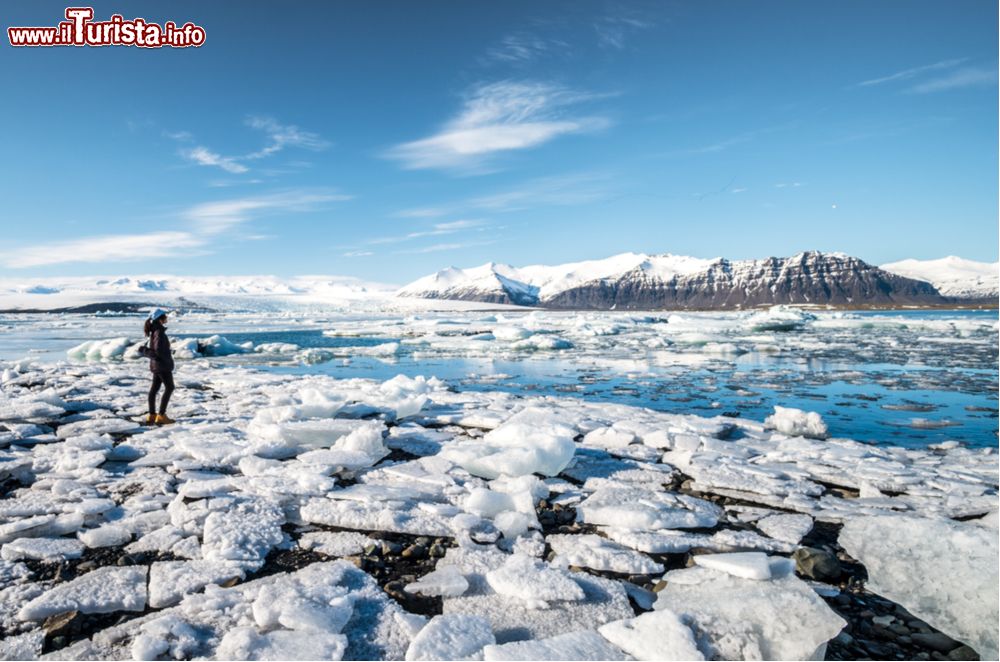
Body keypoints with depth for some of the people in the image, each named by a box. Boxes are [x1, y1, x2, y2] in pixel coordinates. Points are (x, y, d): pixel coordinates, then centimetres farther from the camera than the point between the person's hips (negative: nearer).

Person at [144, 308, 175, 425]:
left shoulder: (155, 330, 11)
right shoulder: (159, 331, -18)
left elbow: (154, 348, 16)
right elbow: (158, 349, -24)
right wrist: (168, 360, -12)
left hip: (155, 364, 9)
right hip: (162, 364, -9)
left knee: (154, 388, 12)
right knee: (169, 387, -2)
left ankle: (152, 415, 20)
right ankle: (161, 415, -2)